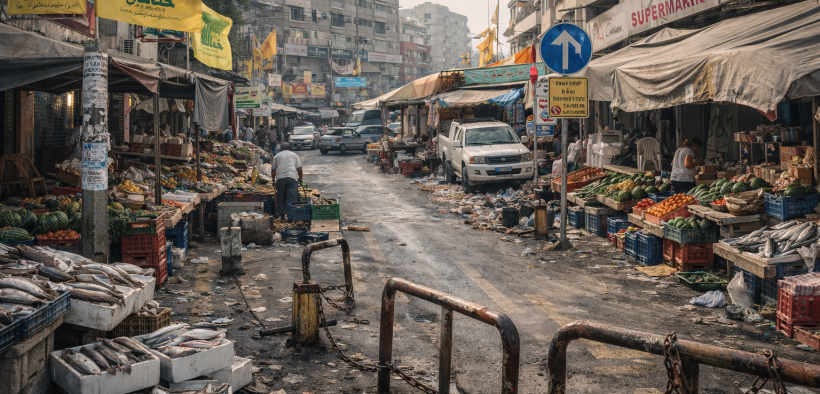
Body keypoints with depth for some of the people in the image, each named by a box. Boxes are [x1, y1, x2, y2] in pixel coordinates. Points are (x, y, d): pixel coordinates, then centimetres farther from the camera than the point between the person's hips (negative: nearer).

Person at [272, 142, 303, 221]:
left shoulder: (277, 156, 20)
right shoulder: (294, 155, 18)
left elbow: (273, 170, 20)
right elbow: (299, 168, 12)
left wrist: (273, 178, 35)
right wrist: (300, 178, 24)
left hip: (280, 178, 1)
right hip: (292, 177, -1)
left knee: (281, 198, 8)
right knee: (292, 198, -5)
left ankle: (282, 216, 10)